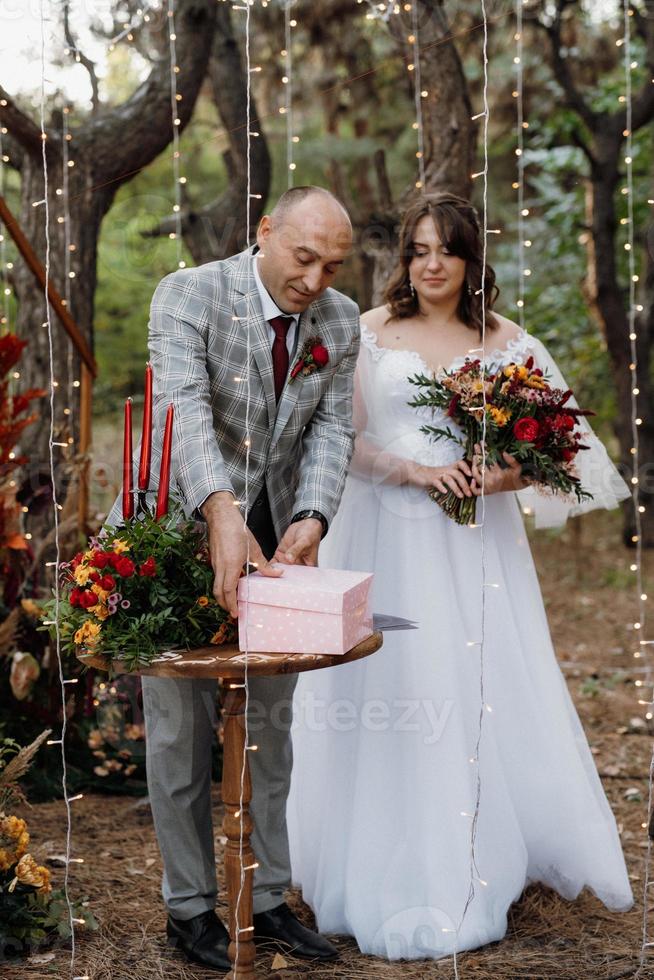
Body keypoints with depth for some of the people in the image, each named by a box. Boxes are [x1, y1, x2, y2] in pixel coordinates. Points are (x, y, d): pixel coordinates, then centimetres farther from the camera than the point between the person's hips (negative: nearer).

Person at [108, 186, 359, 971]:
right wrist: (222, 514, -47)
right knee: (180, 728, 5)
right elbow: (183, 404, -31)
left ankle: (269, 899, 27)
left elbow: (333, 428, -4)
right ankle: (189, 907, 20)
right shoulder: (189, 294, -17)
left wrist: (311, 518, -24)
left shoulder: (340, 322, 0)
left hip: (275, 542, 5)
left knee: (271, 726, 13)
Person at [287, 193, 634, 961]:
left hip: (473, 534, 1)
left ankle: (489, 856, 21)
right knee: (390, 692, -2)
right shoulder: (370, 333, 4)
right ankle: (403, 875, 11)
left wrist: (513, 473, -14)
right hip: (388, 533, -1)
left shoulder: (504, 342, 7)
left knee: (486, 688, 2)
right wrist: (415, 470, -15)